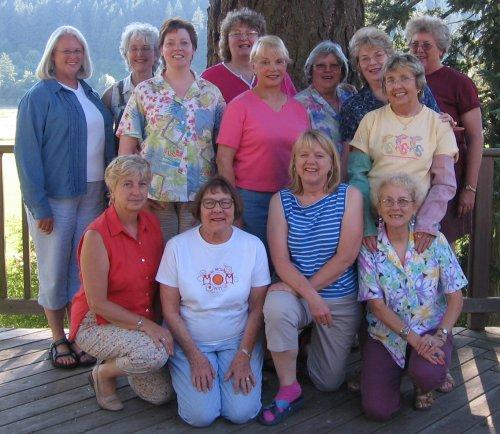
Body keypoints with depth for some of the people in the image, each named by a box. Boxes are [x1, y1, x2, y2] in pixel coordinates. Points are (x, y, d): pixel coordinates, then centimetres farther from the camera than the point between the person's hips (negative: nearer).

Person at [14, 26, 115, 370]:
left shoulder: (90, 94, 12)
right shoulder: (39, 96, -6)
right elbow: (27, 153, -10)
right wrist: (38, 205, -15)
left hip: (93, 194, 5)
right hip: (56, 196, -5)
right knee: (56, 268, 5)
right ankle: (59, 340, 19)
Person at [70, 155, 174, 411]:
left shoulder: (152, 223, -2)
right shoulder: (96, 235, -22)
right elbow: (97, 303, -20)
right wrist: (146, 325, -24)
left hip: (146, 323, 6)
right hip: (97, 323, -6)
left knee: (161, 394, -1)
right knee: (154, 354, -32)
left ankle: (120, 361, 26)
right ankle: (103, 374, -2)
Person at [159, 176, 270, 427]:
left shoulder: (253, 246, -6)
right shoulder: (177, 246, -9)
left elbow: (257, 308, -2)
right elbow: (170, 311, -6)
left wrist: (244, 355, -9)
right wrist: (195, 357, -10)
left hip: (239, 340, 1)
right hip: (190, 341, -1)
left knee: (242, 413, -14)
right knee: (200, 416, -16)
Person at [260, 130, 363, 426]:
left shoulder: (349, 196, -7)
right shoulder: (281, 201, -3)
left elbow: (346, 257, -14)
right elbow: (280, 260, -10)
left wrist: (301, 288, -15)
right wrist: (310, 296, -22)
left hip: (342, 300, 0)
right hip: (298, 294, 0)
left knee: (329, 384, 7)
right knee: (276, 306, -37)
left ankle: (313, 344, 42)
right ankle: (289, 390, -15)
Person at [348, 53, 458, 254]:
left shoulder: (439, 124, 3)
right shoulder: (371, 120, 3)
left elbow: (445, 183, 0)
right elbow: (357, 175, -2)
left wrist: (427, 224, -13)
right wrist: (366, 226, -12)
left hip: (420, 223, 0)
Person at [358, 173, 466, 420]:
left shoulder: (434, 241, -6)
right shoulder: (369, 246, -7)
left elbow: (455, 297, -4)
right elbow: (377, 305, -9)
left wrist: (440, 335, -19)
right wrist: (412, 338, -19)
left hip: (430, 331, 0)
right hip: (386, 334, 1)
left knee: (428, 375, -33)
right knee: (378, 410, -13)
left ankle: (422, 385, 8)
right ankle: (395, 373, 21)